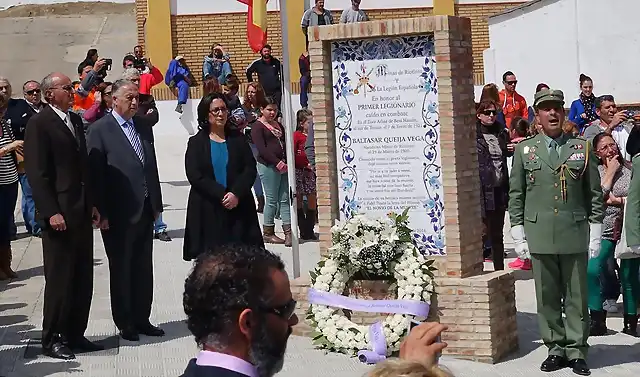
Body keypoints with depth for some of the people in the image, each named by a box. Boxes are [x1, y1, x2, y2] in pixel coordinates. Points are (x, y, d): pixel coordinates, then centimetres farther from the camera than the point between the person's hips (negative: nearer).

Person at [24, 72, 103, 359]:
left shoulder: (75, 120, 15)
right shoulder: (39, 123, -9)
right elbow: (36, 173, -13)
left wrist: (92, 204, 14)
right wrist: (51, 212, -18)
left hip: (81, 212, 7)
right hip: (59, 215, -7)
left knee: (83, 279, 9)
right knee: (59, 279, -1)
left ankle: (75, 334, 19)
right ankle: (52, 339, 9)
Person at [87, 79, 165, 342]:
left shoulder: (144, 126, 10)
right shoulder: (100, 130, -9)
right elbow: (96, 174, -11)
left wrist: (157, 203, 12)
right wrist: (102, 213, -14)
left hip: (145, 209, 6)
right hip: (119, 212, -6)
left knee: (143, 268, 12)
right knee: (121, 269, 7)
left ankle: (141, 319, 22)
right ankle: (125, 323, 17)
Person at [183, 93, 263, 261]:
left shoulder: (238, 139, 11)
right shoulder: (196, 142, 5)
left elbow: (250, 169, 3)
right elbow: (194, 176, -5)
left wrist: (236, 193, -13)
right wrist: (222, 195, -14)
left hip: (238, 208, 2)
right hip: (208, 211, -1)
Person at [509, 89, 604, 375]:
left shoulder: (582, 148, 7)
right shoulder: (524, 150, 7)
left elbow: (595, 194, 8)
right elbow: (516, 194, 8)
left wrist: (595, 231, 2)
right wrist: (518, 233, 2)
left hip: (575, 234, 0)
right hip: (539, 235, 0)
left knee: (576, 297, 3)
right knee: (547, 297, 4)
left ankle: (577, 351, 11)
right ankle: (555, 349, 14)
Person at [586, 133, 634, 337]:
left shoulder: (630, 168, 0)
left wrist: (616, 200, -11)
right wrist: (610, 172, -6)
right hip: (605, 230, 1)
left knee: (629, 277, 3)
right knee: (592, 270, -14)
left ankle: (631, 322, 17)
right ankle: (597, 320, -4)